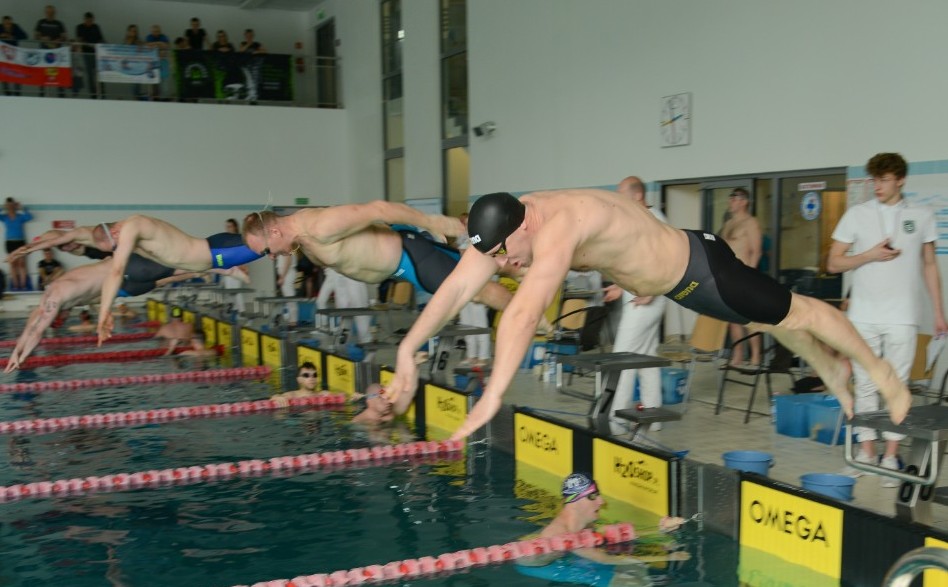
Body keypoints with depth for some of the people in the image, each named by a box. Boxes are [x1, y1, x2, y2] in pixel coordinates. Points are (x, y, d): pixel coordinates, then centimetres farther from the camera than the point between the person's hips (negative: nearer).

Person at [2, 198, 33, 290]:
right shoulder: (4, 217, 3)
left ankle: (23, 285, -5)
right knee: (13, 264, 1)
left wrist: (22, 208, -19)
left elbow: (30, 216, -17)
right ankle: (15, 285, 0)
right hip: (10, 242, 1)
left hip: (21, 242, -1)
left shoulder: (20, 217, -1)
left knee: (22, 263, -3)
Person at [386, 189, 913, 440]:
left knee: (795, 312, 13)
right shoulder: (508, 221, -15)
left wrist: (493, 396, -54)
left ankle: (880, 370, 36)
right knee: (769, 319, 29)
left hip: (700, 270, -8)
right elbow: (457, 286, -15)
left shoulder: (557, 227, -41)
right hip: (675, 280, 9)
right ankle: (832, 370, 53)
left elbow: (526, 313, -51)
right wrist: (409, 349, -20)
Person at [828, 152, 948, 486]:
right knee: (865, 385, 6)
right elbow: (833, 263, 2)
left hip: (902, 317, -1)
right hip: (863, 316, 1)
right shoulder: (857, 214, 3)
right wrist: (871, 254, -12)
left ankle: (891, 456, 9)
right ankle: (866, 451, 17)